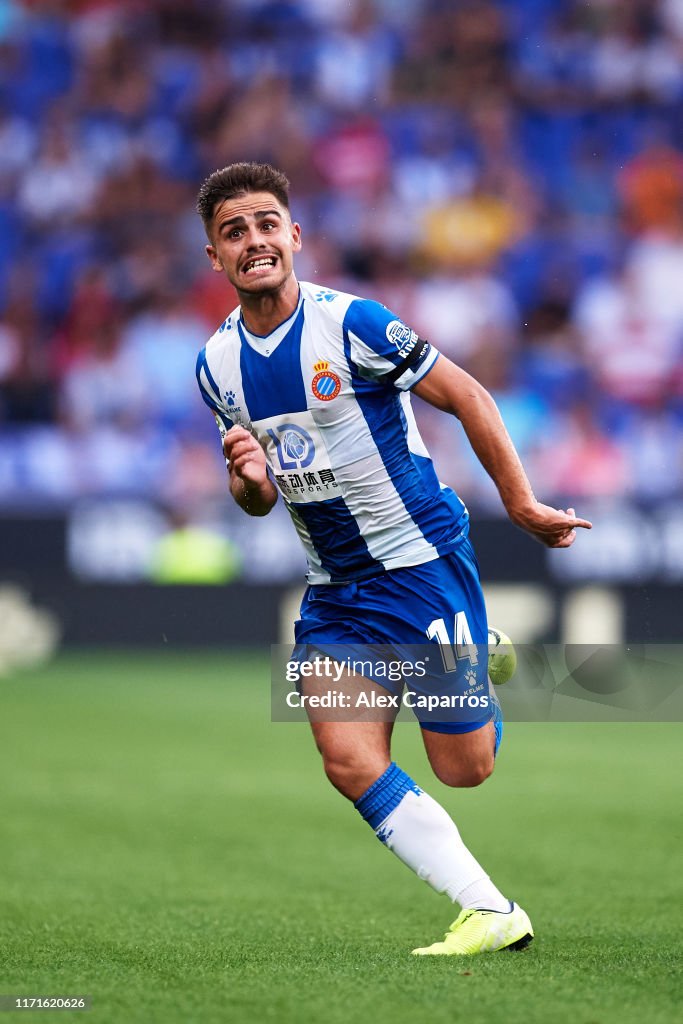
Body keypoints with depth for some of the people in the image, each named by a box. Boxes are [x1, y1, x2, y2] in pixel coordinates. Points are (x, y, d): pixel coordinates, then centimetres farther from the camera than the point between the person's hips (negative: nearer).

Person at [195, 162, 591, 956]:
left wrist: (522, 506, -8)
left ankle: (486, 665, 33)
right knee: (350, 762, -11)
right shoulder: (217, 363, 2)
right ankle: (489, 914, -4)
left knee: (463, 767, -2)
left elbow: (468, 398, -9)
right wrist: (248, 480, -11)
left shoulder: (350, 323, -16)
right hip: (333, 587, 5)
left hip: (421, 558, -5)